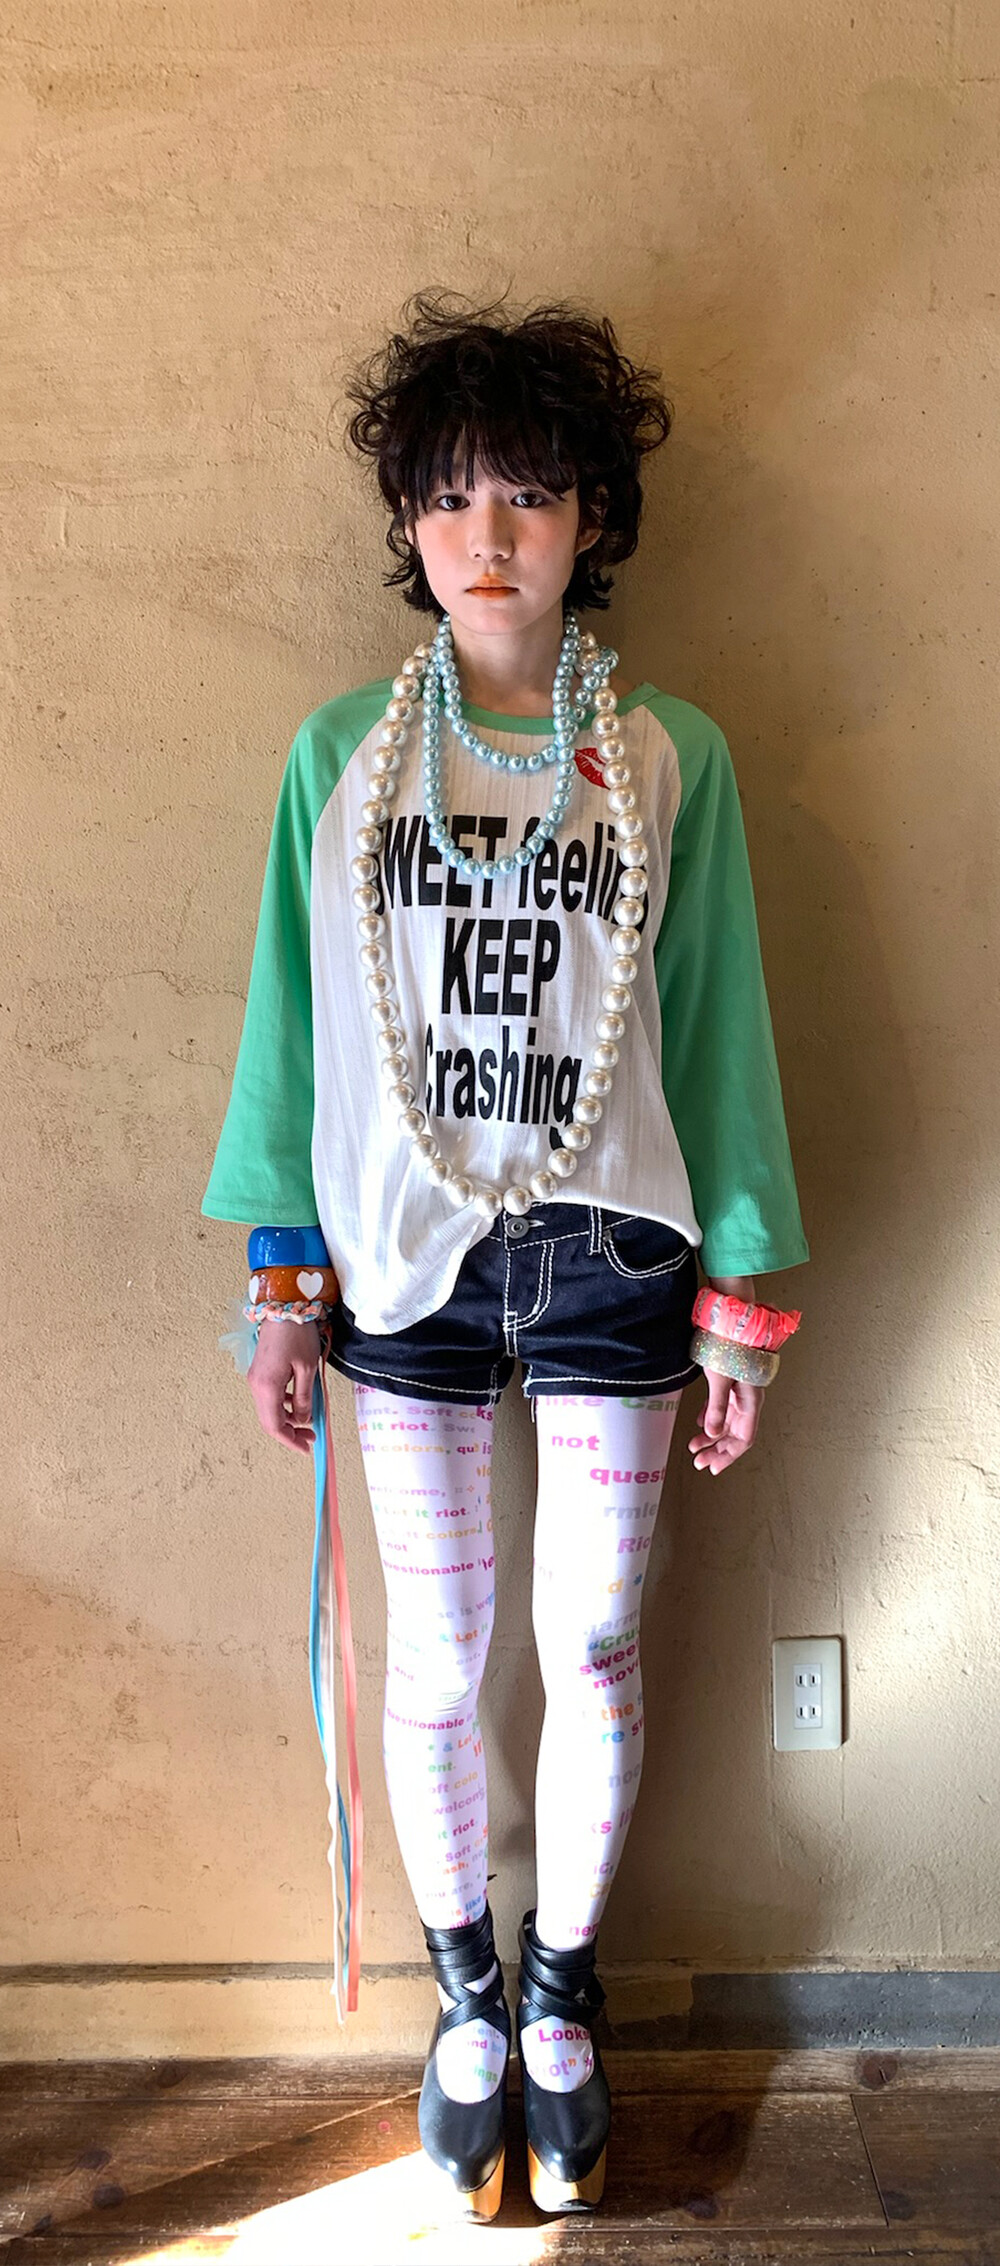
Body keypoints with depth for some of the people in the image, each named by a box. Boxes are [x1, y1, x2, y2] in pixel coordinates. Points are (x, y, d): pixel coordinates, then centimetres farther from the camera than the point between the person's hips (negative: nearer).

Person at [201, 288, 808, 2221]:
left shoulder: (671, 758, 0)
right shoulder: (339, 752, 1)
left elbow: (718, 1033, 2)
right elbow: (293, 1024, 4)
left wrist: (740, 1308, 1)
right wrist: (285, 1287, 2)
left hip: (608, 1260, 0)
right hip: (410, 1258, 1)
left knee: (593, 1657, 9)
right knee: (435, 1662, 11)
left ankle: (563, 1996, 34)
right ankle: (468, 1999, 35)